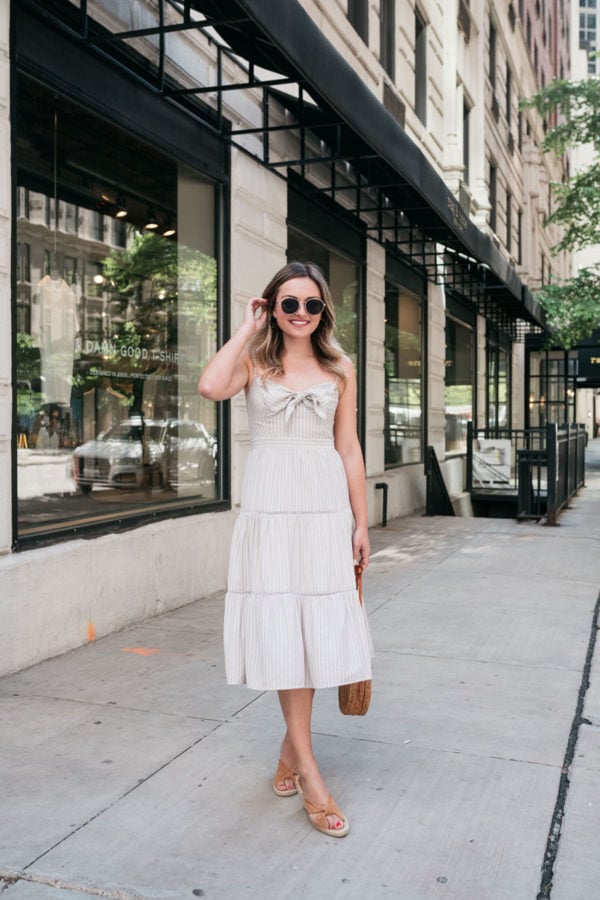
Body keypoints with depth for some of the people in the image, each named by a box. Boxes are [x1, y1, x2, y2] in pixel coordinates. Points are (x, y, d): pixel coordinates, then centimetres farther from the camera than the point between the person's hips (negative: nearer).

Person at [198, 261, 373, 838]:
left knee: (318, 625, 4)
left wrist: (360, 522, 7)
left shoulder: (338, 368, 9)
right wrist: (246, 329, -8)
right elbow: (211, 386, -20)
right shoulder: (254, 362, 3)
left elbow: (348, 447, 9)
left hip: (325, 507, 2)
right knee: (281, 625, -2)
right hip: (269, 507, -2)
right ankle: (308, 769, 7)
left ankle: (291, 747, 23)